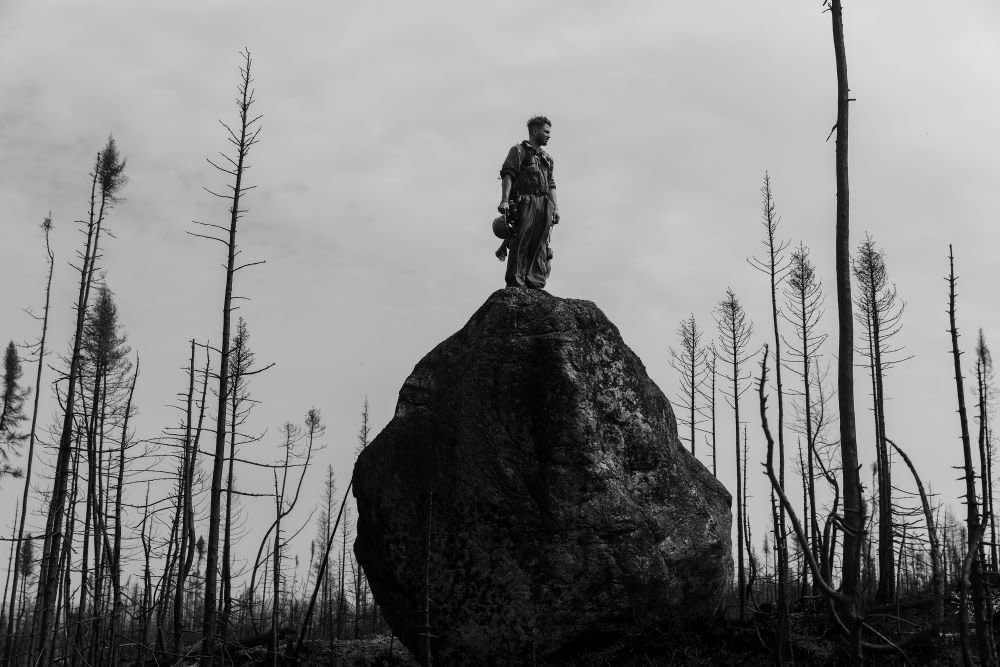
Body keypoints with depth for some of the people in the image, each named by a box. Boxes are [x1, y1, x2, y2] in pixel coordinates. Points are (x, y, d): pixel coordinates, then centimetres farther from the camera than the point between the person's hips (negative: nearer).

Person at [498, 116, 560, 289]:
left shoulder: (547, 158, 26)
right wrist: (504, 200, -18)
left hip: (544, 205, 6)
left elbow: (551, 185, 24)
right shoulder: (519, 150, 6)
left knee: (539, 246, -1)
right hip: (525, 202, -6)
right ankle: (515, 284, -12)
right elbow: (507, 175, -5)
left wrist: (556, 208, 11)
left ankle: (535, 284, -1)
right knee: (520, 245, -11)